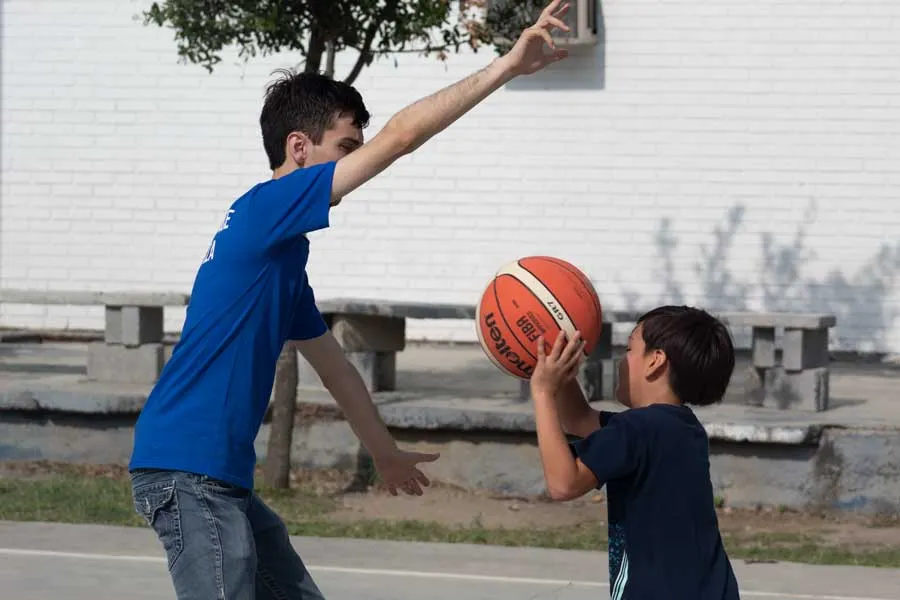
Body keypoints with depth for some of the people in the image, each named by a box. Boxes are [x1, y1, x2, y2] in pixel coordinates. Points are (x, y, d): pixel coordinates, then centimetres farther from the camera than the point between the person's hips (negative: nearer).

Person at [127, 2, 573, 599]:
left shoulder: (284, 253, 19)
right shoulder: (265, 209, -10)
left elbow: (333, 363, 32)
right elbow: (400, 136, -15)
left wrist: (385, 451, 41)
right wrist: (506, 67, -13)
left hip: (224, 479, 10)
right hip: (187, 468, -10)